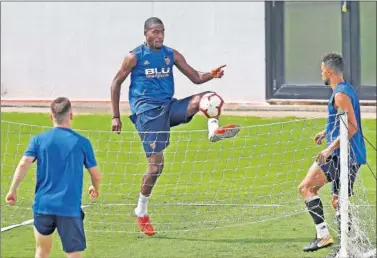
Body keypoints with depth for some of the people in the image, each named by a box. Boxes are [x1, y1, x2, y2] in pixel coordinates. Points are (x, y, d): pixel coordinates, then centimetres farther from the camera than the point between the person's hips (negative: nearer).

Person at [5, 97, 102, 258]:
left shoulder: (39, 140, 3)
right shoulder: (82, 142, 1)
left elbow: (24, 164, -10)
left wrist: (13, 190, 0)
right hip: (70, 209, -2)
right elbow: (96, 175, 7)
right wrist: (95, 189, 28)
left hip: (42, 206, 2)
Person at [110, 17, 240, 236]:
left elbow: (196, 77, 9)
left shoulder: (171, 55, 10)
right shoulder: (135, 57, -1)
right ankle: (141, 212, 5)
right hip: (147, 111, -5)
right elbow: (116, 83, 5)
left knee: (207, 97, -19)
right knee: (156, 164, -10)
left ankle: (214, 130, -42)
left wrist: (212, 75, -14)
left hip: (168, 106, 5)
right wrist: (116, 116, 1)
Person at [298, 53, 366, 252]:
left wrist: (331, 148, -23)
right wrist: (327, 132, 25)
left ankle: (323, 234, -18)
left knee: (306, 187, -11)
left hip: (342, 154, -10)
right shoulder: (347, 90, 17)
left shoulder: (341, 94, -14)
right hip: (352, 157, 10)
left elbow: (352, 127, -22)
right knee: (338, 201, 14)